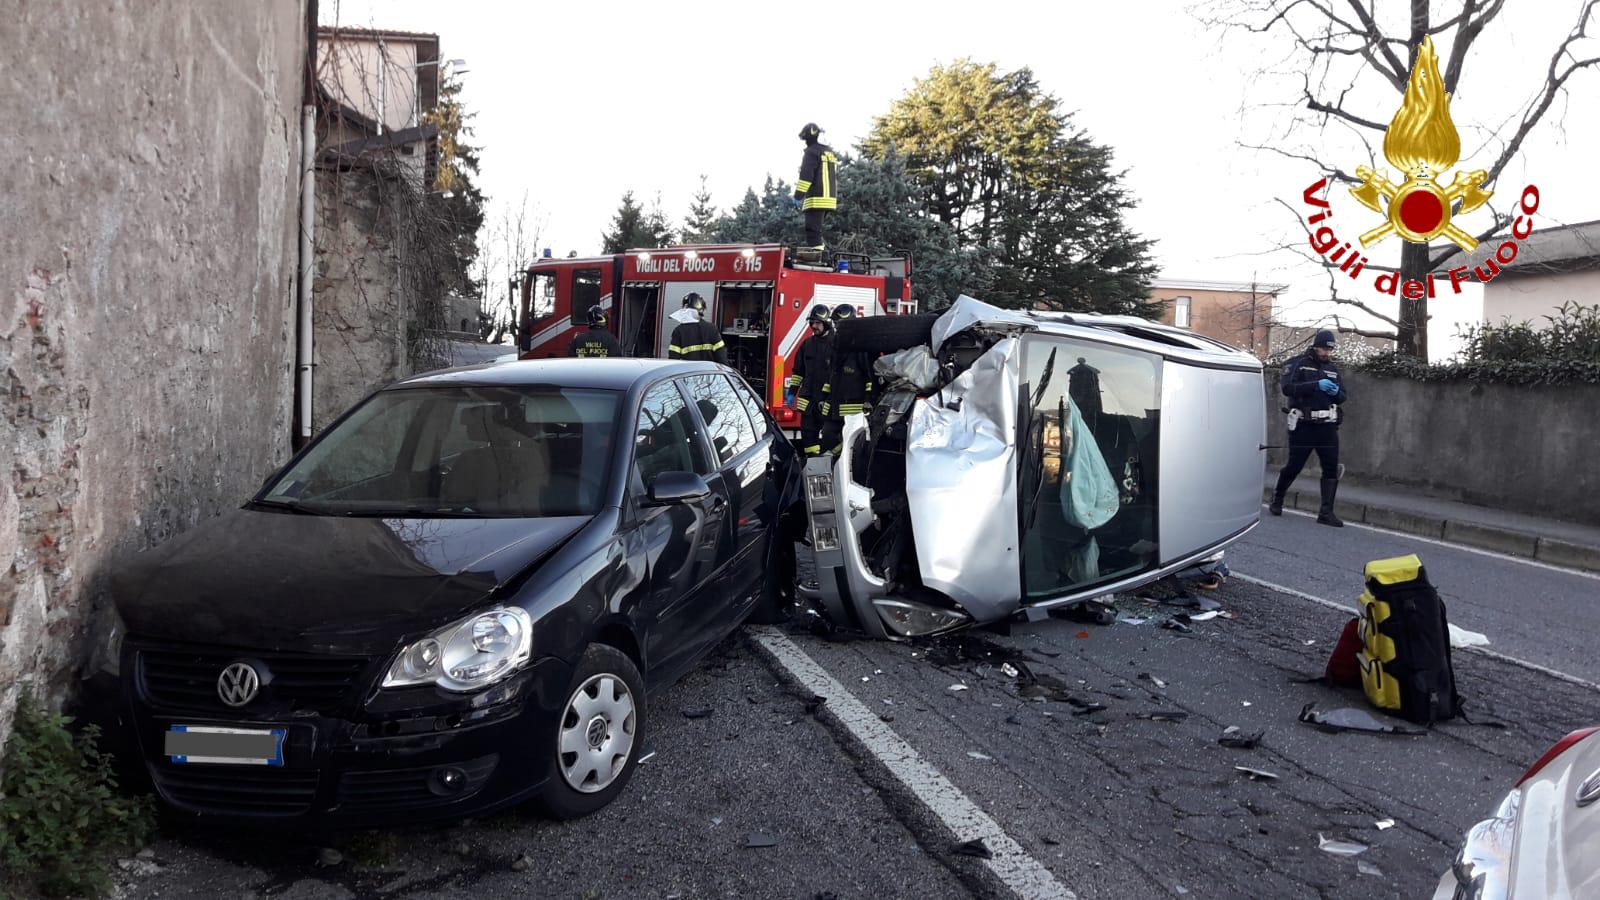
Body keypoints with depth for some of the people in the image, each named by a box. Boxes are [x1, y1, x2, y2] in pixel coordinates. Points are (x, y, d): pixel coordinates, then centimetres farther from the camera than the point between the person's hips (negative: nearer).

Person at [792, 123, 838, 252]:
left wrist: (798, 196, -14)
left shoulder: (812, 151, -7)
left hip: (816, 199, -9)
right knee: (817, 230, 17)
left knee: (813, 231, -11)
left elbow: (806, 175, -15)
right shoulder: (830, 152, 21)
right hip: (830, 199, 9)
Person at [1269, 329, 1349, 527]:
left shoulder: (1334, 369, 15)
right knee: (1294, 466, 2)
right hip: (1303, 425, -5)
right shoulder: (1298, 364, -2)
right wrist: (1317, 385, -24)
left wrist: (1336, 392, -8)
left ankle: (1326, 512, 2)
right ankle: (1277, 500, 24)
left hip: (1327, 426, 5)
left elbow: (1343, 397, 16)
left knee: (1331, 468, -2)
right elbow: (1286, 388, -17)